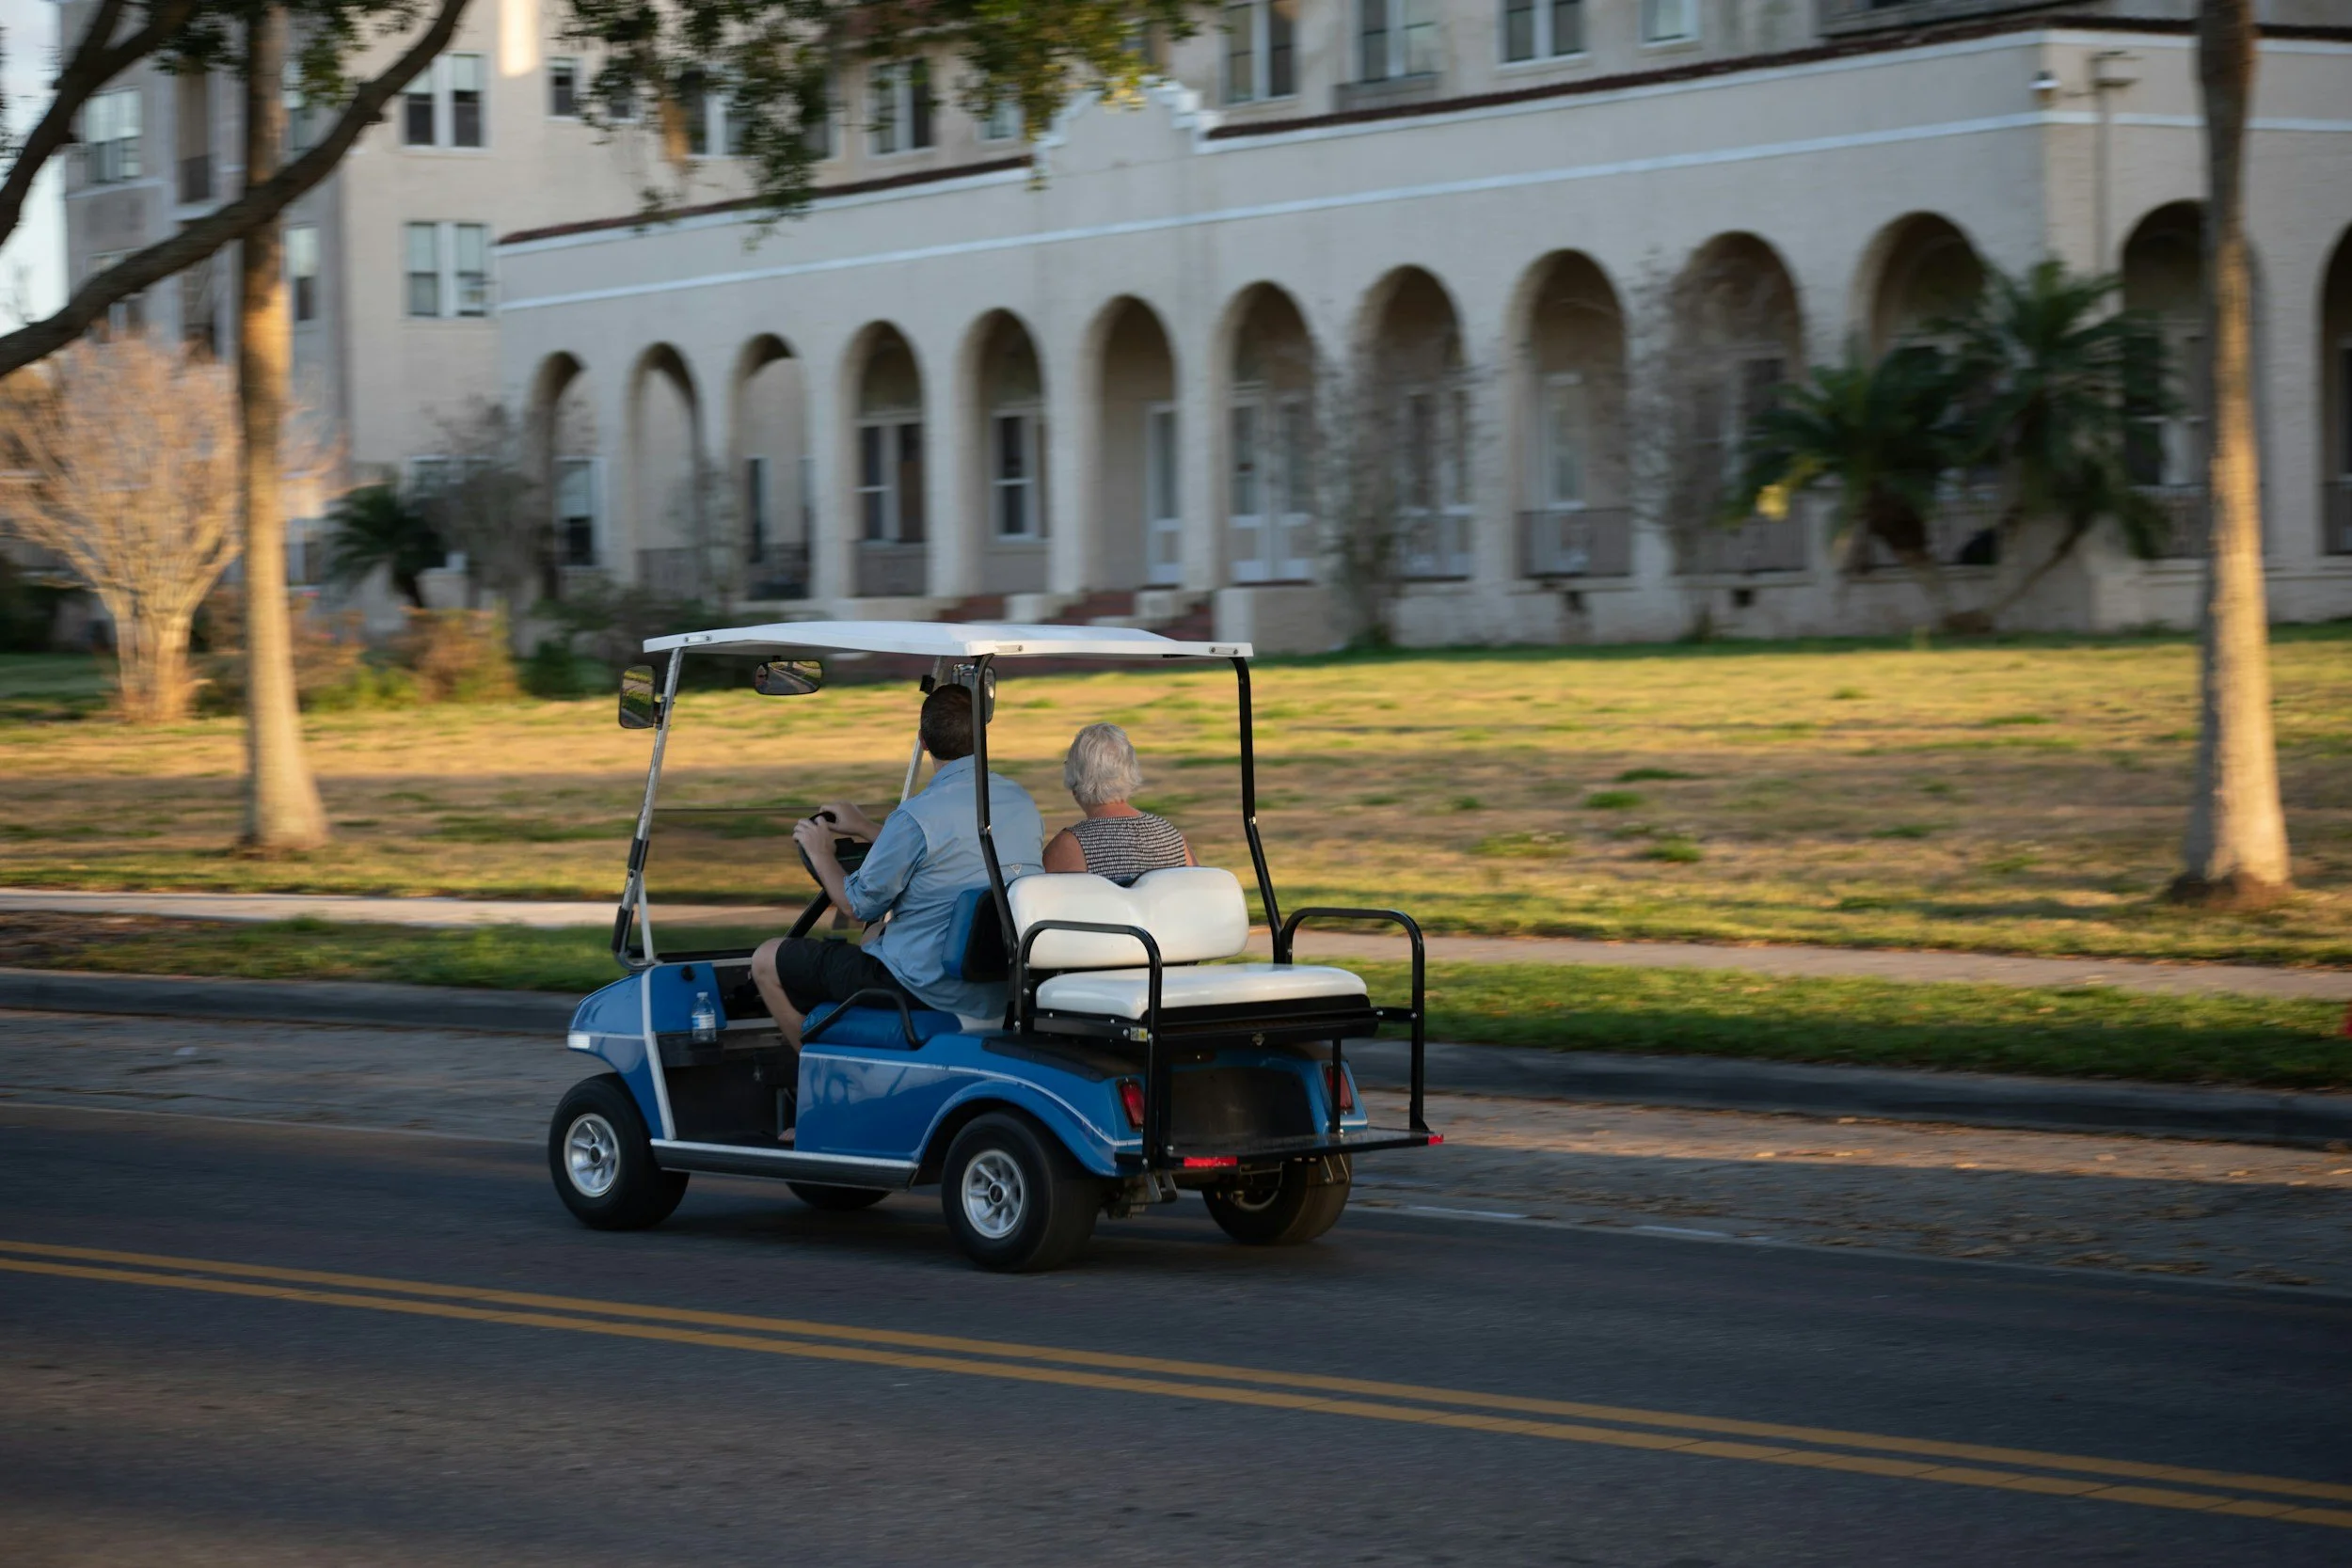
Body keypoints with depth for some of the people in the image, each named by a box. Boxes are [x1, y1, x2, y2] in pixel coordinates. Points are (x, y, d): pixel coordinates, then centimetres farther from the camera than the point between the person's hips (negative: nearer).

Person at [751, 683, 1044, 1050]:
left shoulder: (916, 816, -20)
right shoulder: (1022, 803, 3)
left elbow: (861, 905, -8)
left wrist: (820, 853, 11)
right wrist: (865, 828, 28)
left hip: (925, 989, -8)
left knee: (768, 961, 7)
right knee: (875, 935, 38)